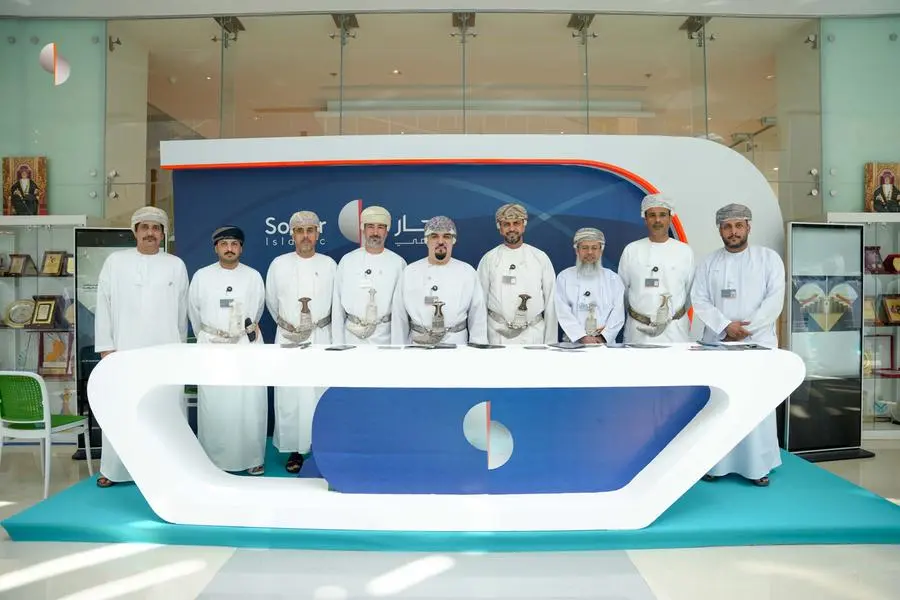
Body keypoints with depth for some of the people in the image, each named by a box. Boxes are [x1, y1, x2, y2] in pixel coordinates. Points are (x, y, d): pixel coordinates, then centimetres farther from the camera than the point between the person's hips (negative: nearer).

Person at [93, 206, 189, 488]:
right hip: (125, 349, 0)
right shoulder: (115, 261, 5)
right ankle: (114, 469, 14)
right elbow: (104, 306, 4)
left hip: (165, 352, 1)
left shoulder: (176, 265, 6)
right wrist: (105, 346, -1)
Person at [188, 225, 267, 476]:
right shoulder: (201, 276, 3)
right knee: (213, 407, 3)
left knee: (251, 407, 0)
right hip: (212, 349, 0)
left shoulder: (254, 276, 2)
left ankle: (253, 458, 12)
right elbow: (194, 313, 14)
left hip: (247, 347, 0)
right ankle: (214, 460, 15)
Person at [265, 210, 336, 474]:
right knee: (289, 396, 3)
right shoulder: (279, 264, 1)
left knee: (320, 394, 2)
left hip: (321, 338, 0)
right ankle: (294, 449, 14)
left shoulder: (329, 264, 1)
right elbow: (272, 302, 13)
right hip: (288, 338, 0)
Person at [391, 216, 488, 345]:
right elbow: (399, 318, 4)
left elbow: (478, 318, 1)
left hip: (456, 344, 0)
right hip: (418, 344, 1)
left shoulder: (468, 272, -1)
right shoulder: (409, 272, 1)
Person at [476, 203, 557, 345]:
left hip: (533, 334, 1)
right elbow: (481, 302, 5)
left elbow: (550, 301, 4)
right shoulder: (488, 259, 3)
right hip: (498, 334, 0)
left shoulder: (541, 258, 4)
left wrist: (550, 342, 2)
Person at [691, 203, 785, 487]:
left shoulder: (769, 258, 6)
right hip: (716, 343, 1)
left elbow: (775, 299, -3)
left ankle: (758, 465, 7)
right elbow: (699, 300, 1)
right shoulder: (709, 263, 10)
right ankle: (715, 462, 9)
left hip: (758, 343, -1)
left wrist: (746, 328, -12)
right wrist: (725, 326, -13)